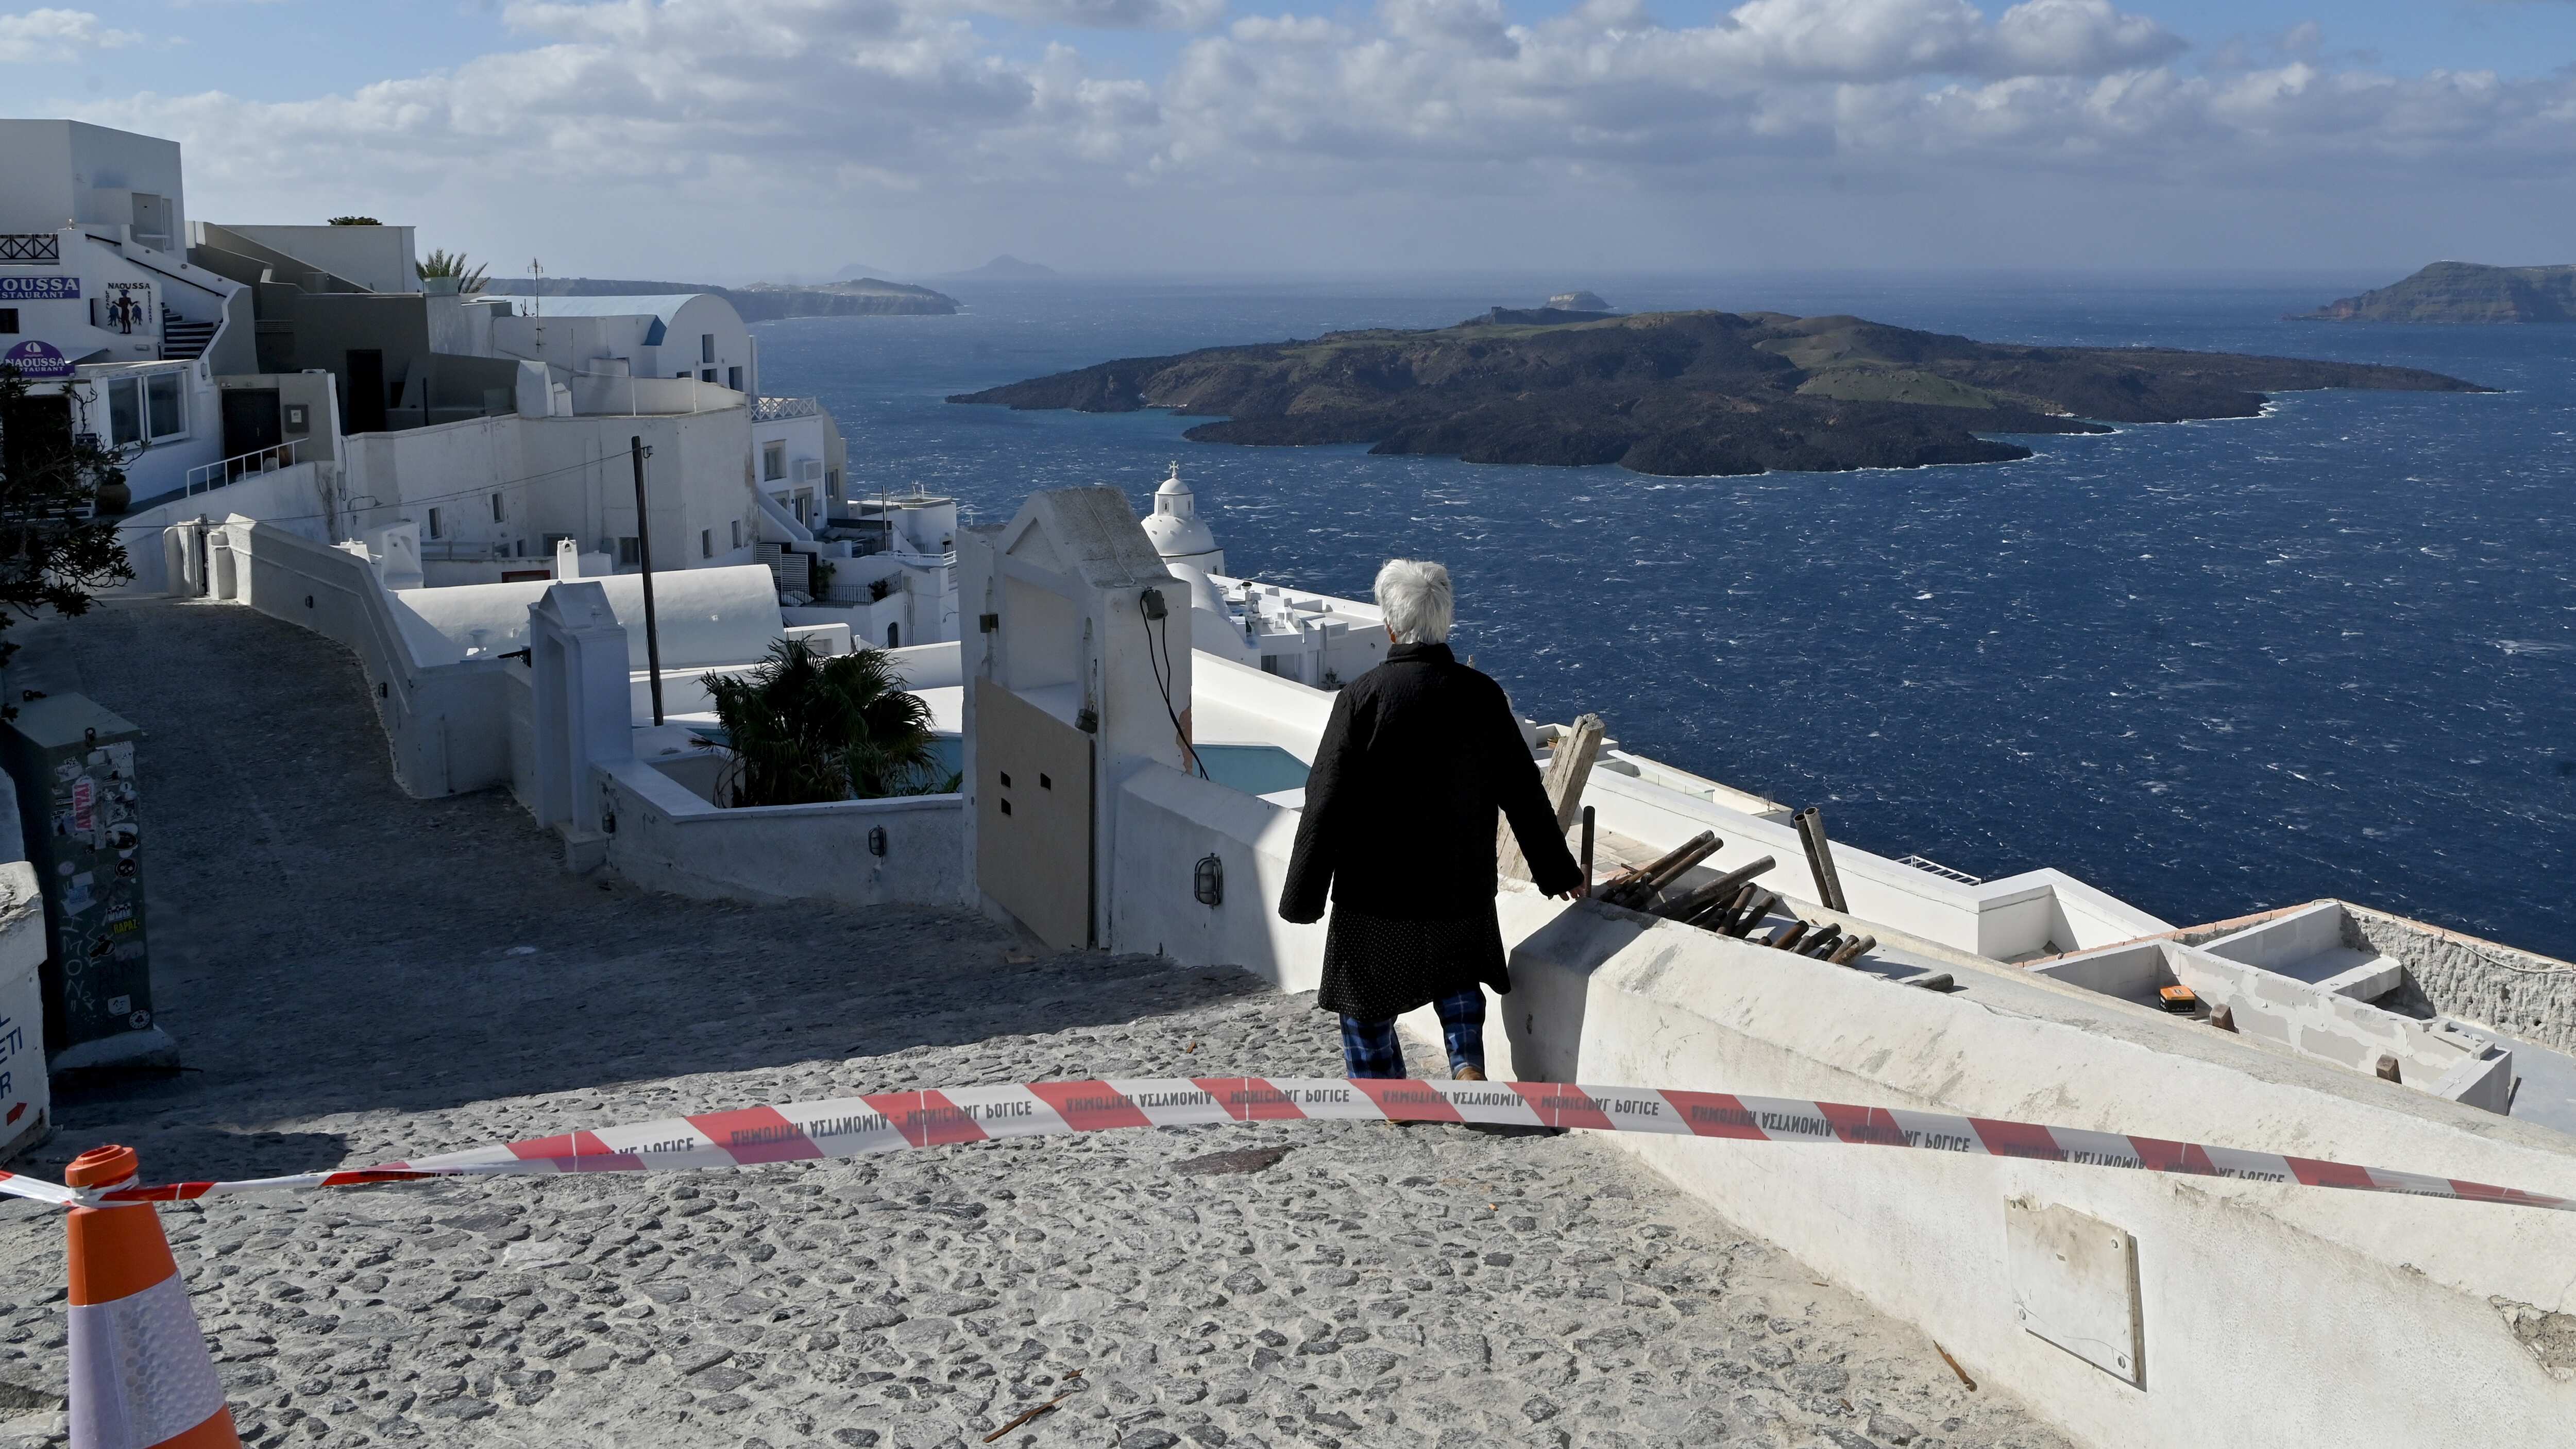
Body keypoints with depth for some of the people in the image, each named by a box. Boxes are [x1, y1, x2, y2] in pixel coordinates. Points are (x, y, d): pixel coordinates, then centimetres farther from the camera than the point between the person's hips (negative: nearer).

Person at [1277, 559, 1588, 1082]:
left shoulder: (1361, 697, -16)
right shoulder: (1481, 695, -6)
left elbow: (1326, 805, -15)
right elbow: (1523, 792, 2)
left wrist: (1303, 897, -6)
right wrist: (1556, 871, 15)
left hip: (1375, 888, -3)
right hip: (1462, 883, 4)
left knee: (1366, 997, 17)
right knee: (1456, 971, 29)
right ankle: (1468, 1064, 14)